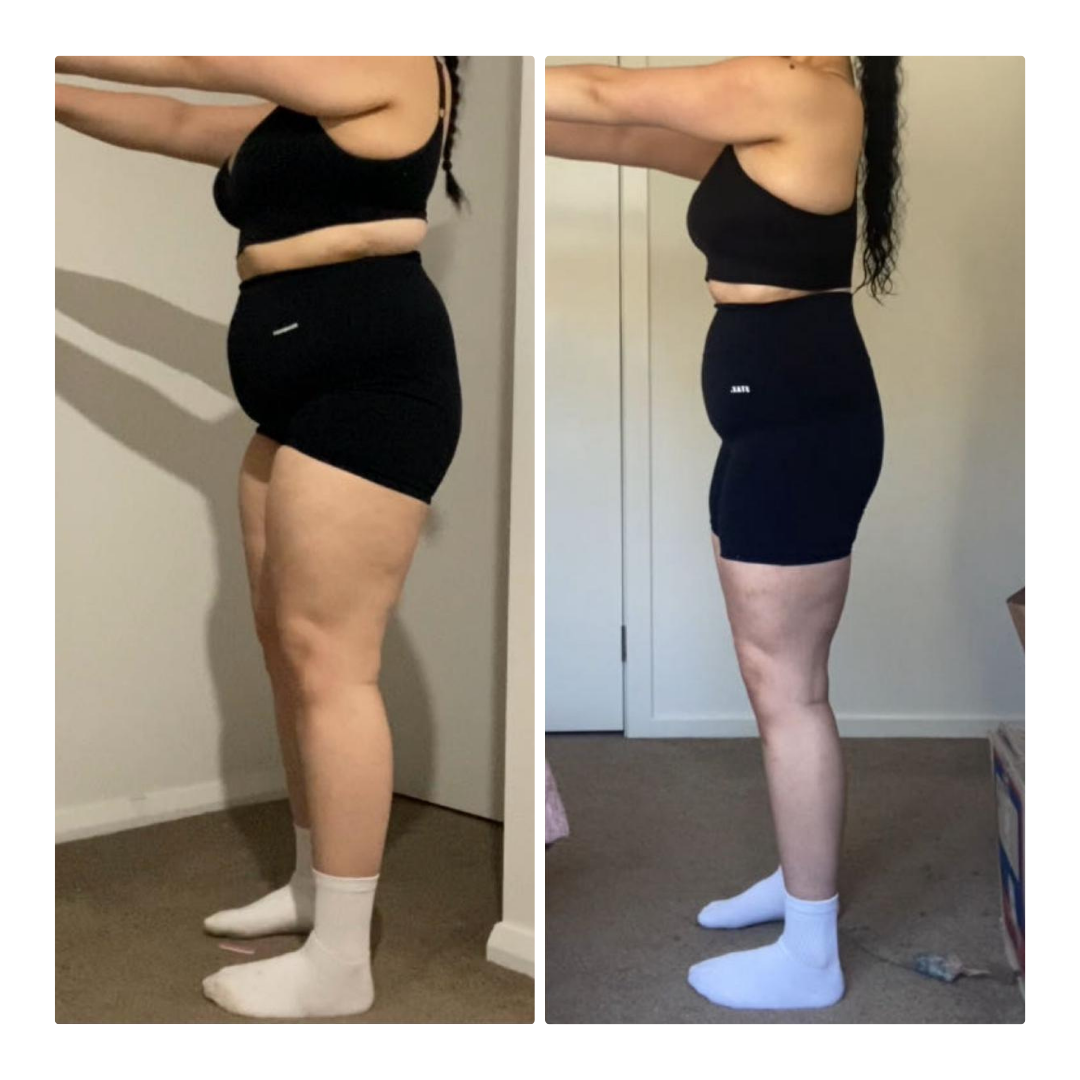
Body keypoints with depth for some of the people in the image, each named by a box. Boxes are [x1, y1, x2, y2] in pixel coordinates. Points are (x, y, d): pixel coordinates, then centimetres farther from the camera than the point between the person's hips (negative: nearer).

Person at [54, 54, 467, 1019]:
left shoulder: (396, 73, -4)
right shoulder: (294, 115, 24)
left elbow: (196, 66, -4)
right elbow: (170, 123, 28)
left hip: (370, 391, -10)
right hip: (308, 398, 10)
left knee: (329, 660, -10)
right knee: (287, 644, 12)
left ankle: (341, 964, 1)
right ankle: (313, 885, 28)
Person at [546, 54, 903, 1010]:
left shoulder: (802, 93, -12)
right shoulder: (761, 119, 15)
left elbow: (611, 98, -10)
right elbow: (629, 138, 18)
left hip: (803, 427, -10)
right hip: (776, 425, 10)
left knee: (788, 687, -1)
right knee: (777, 676, 19)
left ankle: (810, 957, 15)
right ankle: (802, 877, 37)